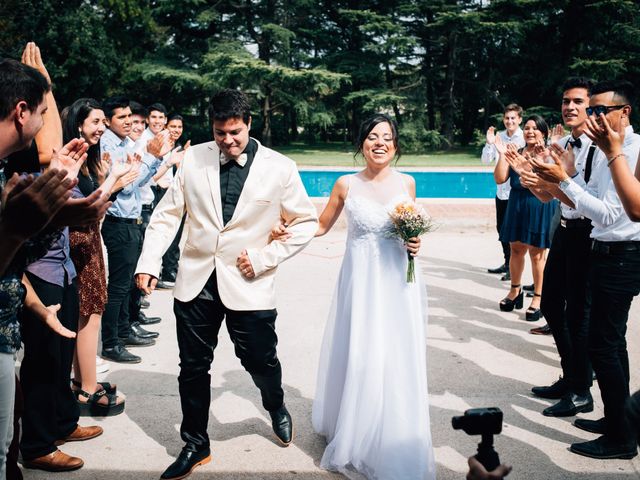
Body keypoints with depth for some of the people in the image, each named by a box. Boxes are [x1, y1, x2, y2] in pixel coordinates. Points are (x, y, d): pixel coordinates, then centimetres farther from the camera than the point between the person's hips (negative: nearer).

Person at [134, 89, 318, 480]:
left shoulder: (280, 168, -5)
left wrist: (265, 258, -9)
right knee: (193, 367, 9)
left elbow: (307, 222, 0)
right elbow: (168, 214, 4)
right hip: (196, 281, 2)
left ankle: (277, 409, 46)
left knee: (261, 360, 10)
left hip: (249, 284, -2)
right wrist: (150, 262, -7)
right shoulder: (194, 159, 0)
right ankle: (195, 445, 30)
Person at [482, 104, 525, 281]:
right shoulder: (499, 136, 3)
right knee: (501, 227, 15)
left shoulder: (525, 138, -11)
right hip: (501, 191, 6)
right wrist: (489, 143, -9)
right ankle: (507, 263, 30)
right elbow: (486, 160, 5)